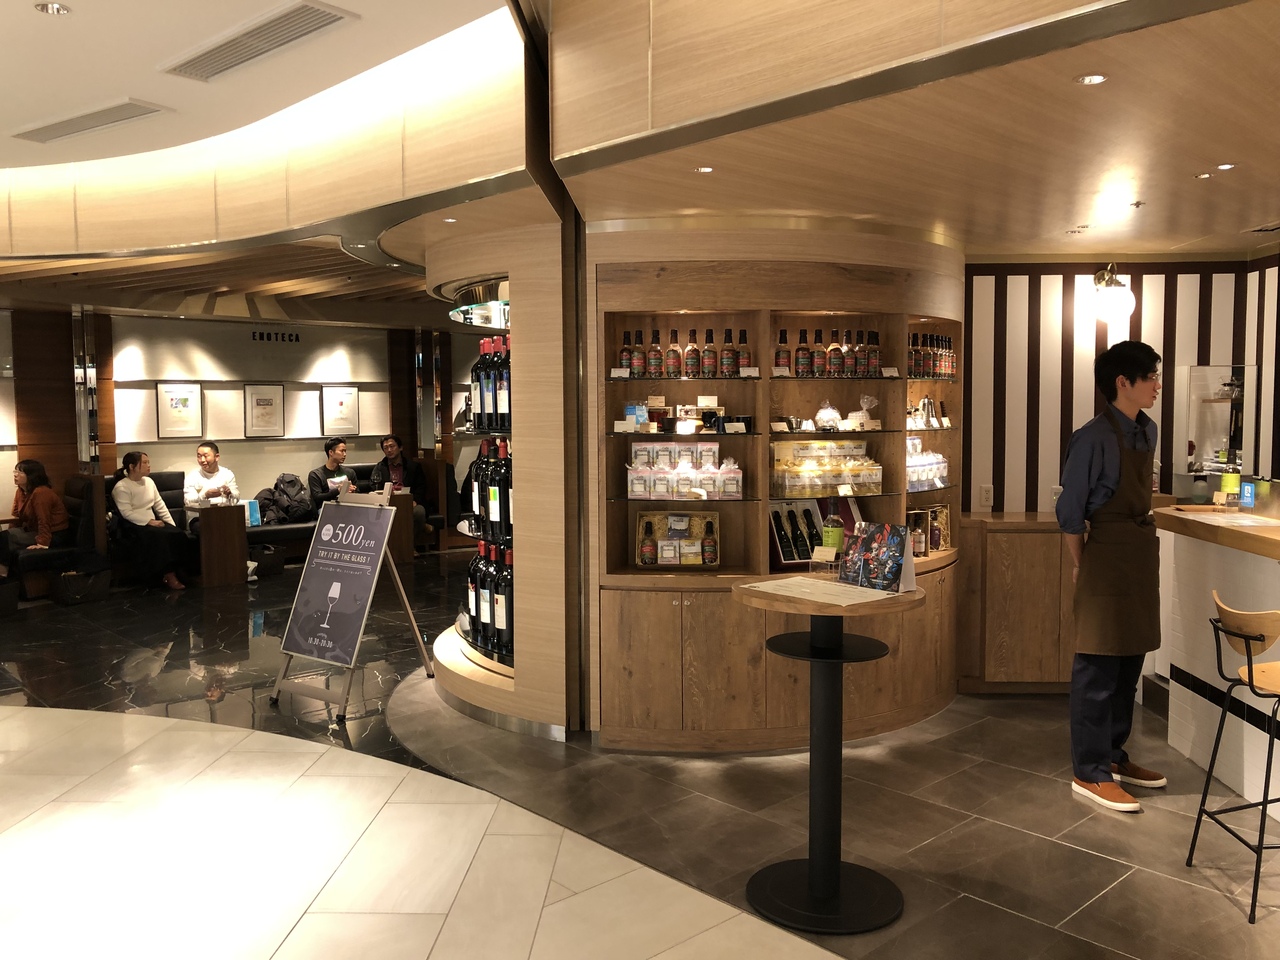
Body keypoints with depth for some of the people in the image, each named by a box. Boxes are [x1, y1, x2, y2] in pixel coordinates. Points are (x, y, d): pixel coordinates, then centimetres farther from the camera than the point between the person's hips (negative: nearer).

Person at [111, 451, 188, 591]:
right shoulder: (121, 487, -9)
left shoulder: (149, 481, 13)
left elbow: (159, 505, 12)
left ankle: (170, 572, -18)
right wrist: (149, 521, -22)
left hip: (152, 521, 7)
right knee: (160, 537, -33)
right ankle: (169, 576, -26)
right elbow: (127, 513, -17)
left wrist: (171, 524, 2)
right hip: (134, 526, -7)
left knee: (178, 535, -21)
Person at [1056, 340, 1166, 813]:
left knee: (1130, 663, 15)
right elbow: (1071, 510, -13)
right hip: (1108, 557, -8)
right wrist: (1081, 565, -5)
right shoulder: (1095, 438, -16)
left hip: (1142, 553, 8)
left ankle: (1114, 756, 29)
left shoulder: (1147, 431, 9)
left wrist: (1144, 539, 15)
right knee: (1099, 667, -2)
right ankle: (1090, 773, 7)